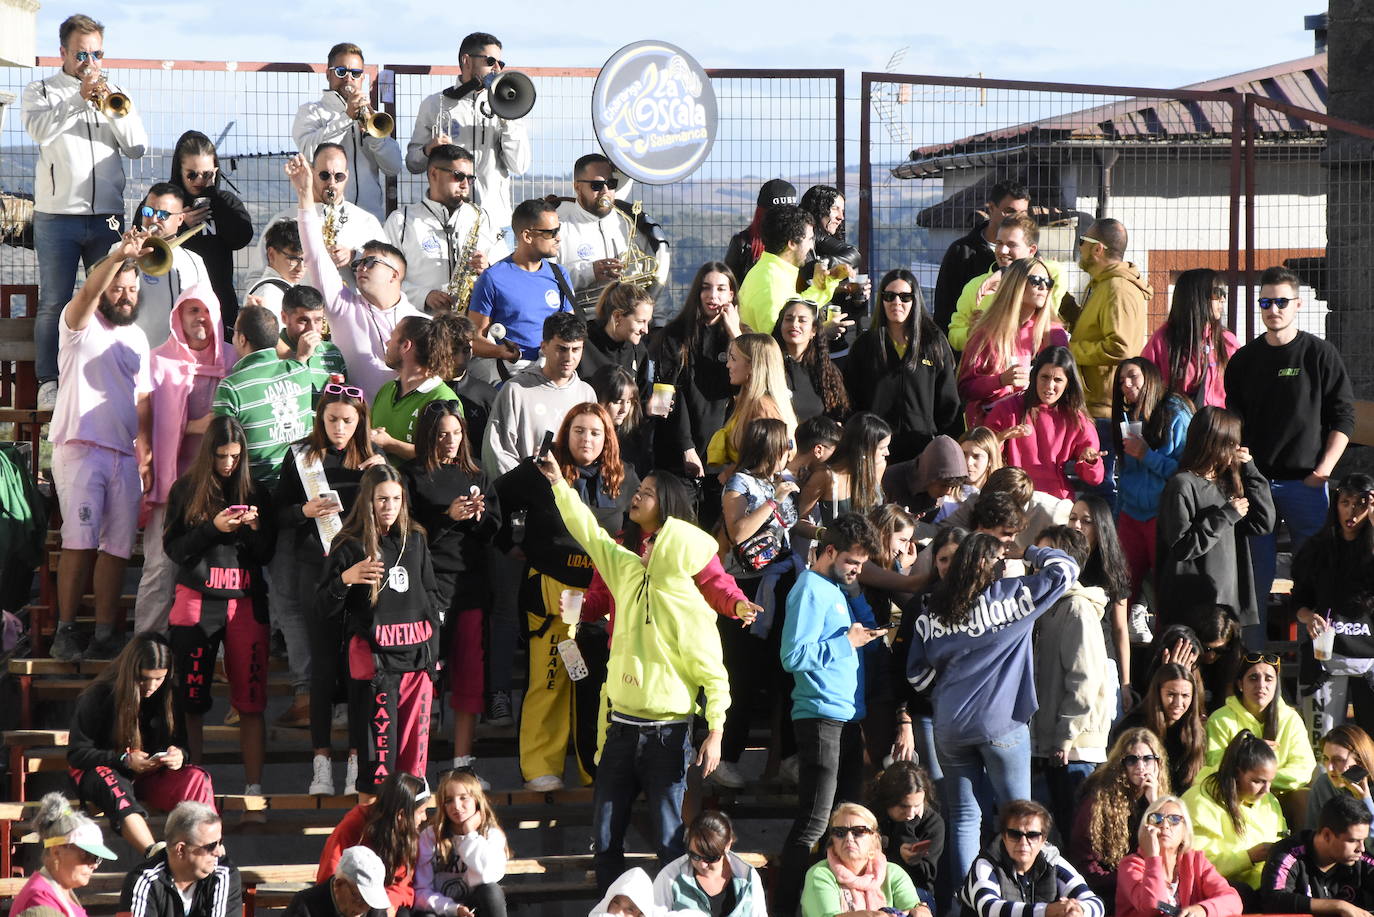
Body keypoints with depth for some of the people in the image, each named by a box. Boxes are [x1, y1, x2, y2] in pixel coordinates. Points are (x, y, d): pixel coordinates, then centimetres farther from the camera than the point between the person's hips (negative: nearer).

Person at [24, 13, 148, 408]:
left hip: (107, 216, 3)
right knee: (54, 303, -3)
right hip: (58, 216, -3)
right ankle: (49, 385, 0)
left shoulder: (114, 93, 15)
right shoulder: (41, 92, 6)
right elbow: (39, 130, -15)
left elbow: (137, 147, 4)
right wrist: (79, 99, -21)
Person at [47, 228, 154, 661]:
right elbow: (88, 292, -19)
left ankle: (105, 636, 2)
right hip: (80, 447, -5)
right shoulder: (81, 324, 3)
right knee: (80, 542, -14)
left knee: (118, 547, 0)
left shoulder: (137, 338, 20)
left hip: (125, 456, 6)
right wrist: (119, 255, -35)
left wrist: (148, 453, 12)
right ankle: (65, 632, -11)